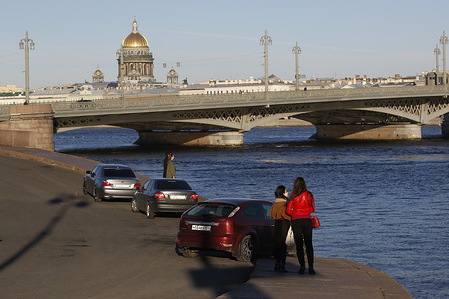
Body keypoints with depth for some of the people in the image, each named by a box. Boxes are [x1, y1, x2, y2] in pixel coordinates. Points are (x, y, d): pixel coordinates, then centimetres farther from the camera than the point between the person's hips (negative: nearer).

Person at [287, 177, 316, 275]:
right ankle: (311, 266, 0)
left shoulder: (293, 195, -3)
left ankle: (302, 265, -5)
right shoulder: (309, 195, 1)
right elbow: (312, 209, 7)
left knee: (299, 244, 3)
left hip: (296, 221, -2)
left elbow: (288, 210, -3)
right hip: (307, 220, 2)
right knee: (309, 244, 6)